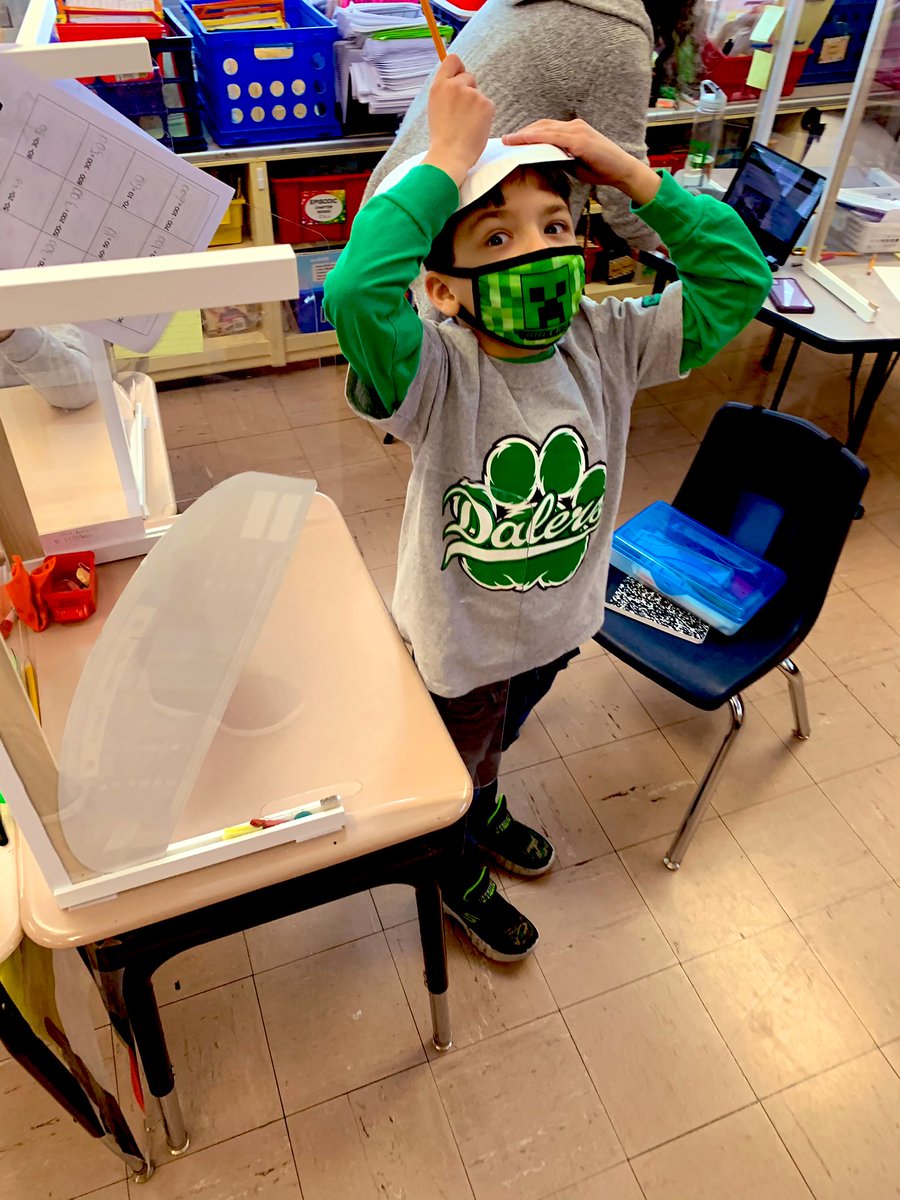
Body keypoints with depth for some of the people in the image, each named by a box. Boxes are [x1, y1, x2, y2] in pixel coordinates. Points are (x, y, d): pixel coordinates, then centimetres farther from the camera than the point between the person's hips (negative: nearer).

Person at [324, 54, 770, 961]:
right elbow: (355, 293, -52)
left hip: (557, 620, 5)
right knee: (453, 763, 25)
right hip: (457, 638, -5)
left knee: (498, 736, 36)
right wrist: (448, 162, -41)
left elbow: (737, 279, -16)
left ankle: (483, 811, 71)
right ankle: (457, 877, 59)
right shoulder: (438, 374, -32)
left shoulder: (606, 346, -16)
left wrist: (628, 172, -24)